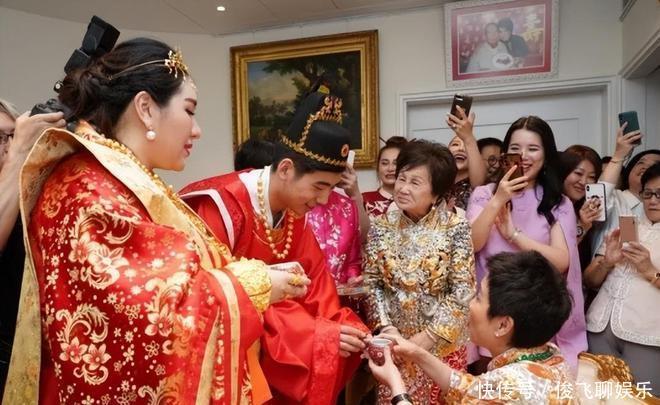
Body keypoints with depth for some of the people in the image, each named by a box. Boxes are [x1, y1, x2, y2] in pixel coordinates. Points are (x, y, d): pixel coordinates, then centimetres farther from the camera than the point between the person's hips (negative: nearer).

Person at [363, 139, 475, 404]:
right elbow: (371, 283, -2)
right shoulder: (382, 226, -5)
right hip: (394, 340, 2)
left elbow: (462, 291, -13)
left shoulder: (456, 228, -13)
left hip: (442, 342, -2)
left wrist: (426, 338, -16)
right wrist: (386, 327, -13)